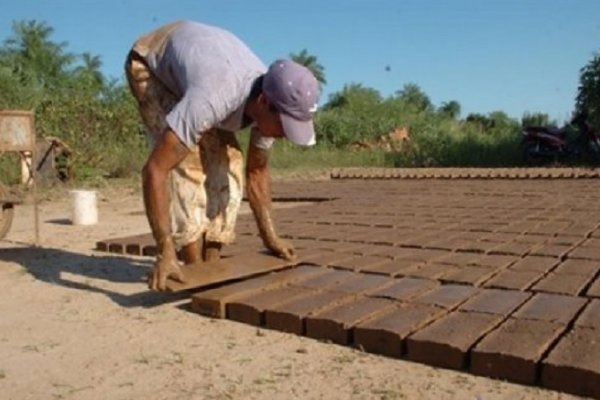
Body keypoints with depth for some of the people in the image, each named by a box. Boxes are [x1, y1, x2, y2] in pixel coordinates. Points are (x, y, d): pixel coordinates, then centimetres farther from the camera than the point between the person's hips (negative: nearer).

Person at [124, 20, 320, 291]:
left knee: (225, 163, -8)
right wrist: (165, 253, -47)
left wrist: (270, 237, -4)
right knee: (187, 163, -22)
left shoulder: (272, 105, -22)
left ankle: (210, 266, 1)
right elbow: (154, 171, -45)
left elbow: (256, 171, -6)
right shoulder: (211, 101, -46)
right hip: (150, 64, -6)